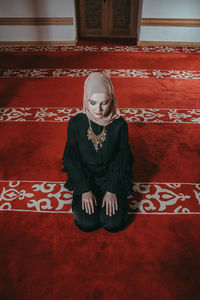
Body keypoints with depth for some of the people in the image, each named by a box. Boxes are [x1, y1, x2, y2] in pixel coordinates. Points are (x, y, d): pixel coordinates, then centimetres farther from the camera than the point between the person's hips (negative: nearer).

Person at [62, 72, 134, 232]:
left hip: (112, 177, 0)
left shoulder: (120, 124, -17)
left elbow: (121, 159, -7)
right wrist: (85, 190, -11)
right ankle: (80, 199, 20)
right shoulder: (75, 123, -16)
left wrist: (112, 190, -11)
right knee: (87, 223, -10)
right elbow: (72, 159, -8)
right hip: (84, 177, 0)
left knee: (114, 223, -9)